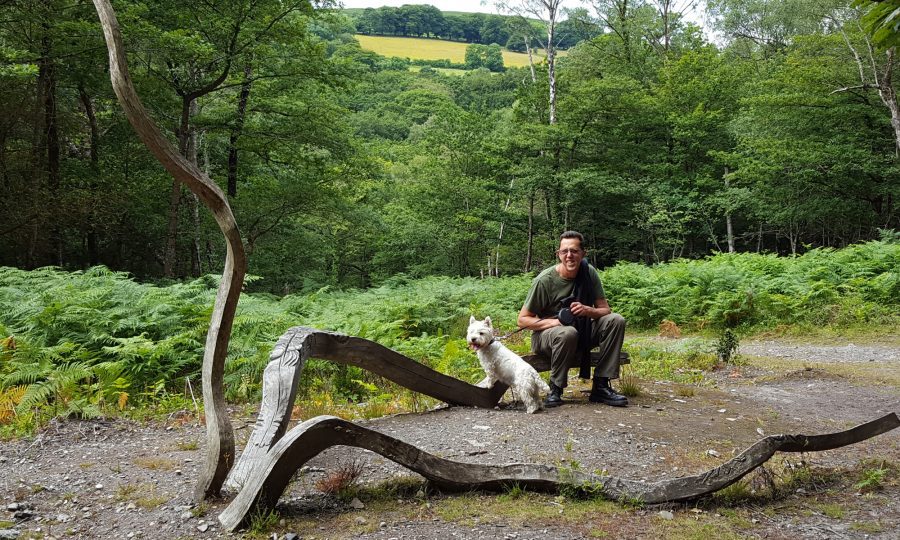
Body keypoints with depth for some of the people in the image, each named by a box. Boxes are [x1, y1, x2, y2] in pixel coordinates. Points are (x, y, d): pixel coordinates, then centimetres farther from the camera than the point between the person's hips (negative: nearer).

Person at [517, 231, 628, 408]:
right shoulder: (544, 280, -18)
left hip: (581, 334, 5)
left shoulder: (589, 273, -7)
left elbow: (605, 309, -4)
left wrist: (587, 310, -27)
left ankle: (601, 387, -14)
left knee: (616, 321, -17)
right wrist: (555, 322, -28)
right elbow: (523, 320, -13)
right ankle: (555, 389, -17)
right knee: (567, 333, -39)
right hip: (546, 334, -5)